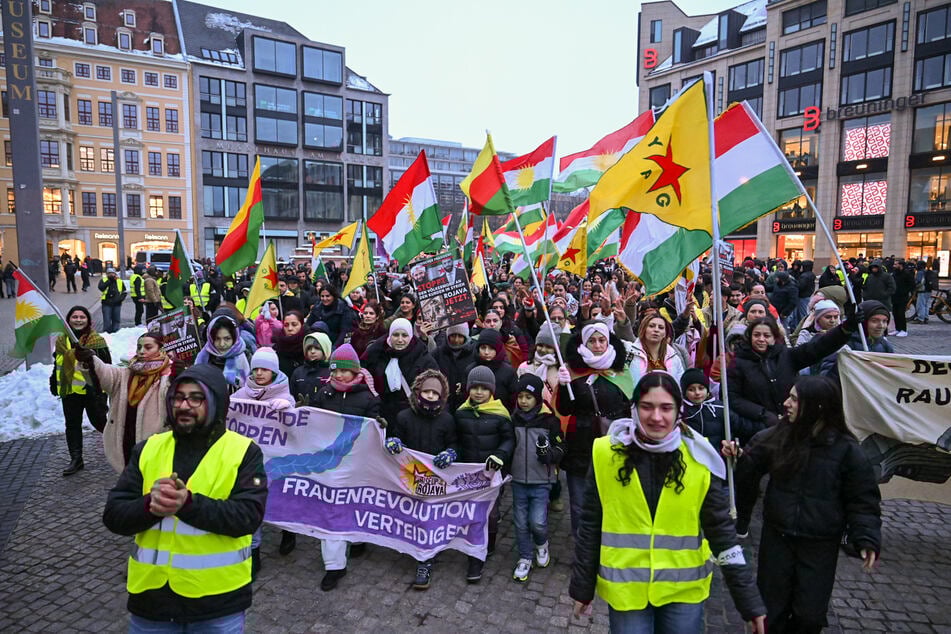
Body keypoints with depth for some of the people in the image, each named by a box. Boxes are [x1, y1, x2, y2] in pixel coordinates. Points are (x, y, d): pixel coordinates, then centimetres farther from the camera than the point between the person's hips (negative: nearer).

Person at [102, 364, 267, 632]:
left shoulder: (243, 452, -9)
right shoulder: (148, 449, 3)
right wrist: (149, 506, -21)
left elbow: (248, 515, -18)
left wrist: (188, 504, -29)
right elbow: (113, 515, 0)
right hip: (151, 593, 3)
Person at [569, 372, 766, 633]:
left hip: (684, 590, 1)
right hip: (625, 589, -1)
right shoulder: (607, 454, -10)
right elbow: (590, 527, -2)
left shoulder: (699, 460, -9)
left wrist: (750, 601, -3)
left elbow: (722, 531, -3)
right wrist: (582, 587, 3)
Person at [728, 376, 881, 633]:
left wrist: (867, 539, -15)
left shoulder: (846, 449, -12)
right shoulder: (775, 438, -9)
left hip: (820, 545, -1)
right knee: (771, 611, 14)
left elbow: (863, 499, -6)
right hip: (777, 538, 2)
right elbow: (748, 472, 0)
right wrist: (737, 457, -20)